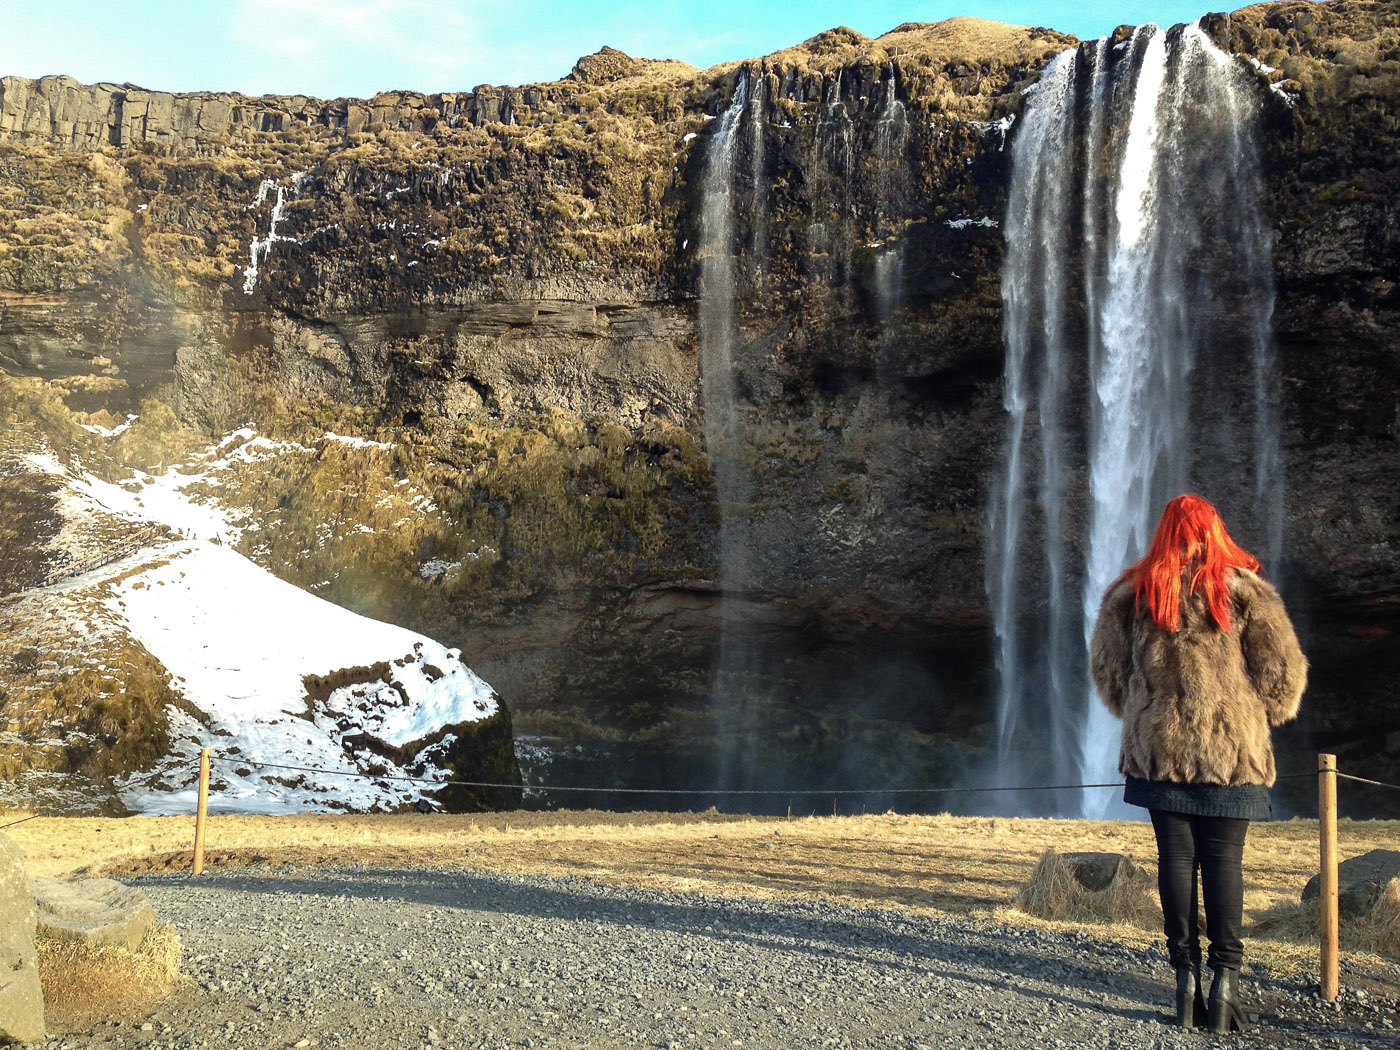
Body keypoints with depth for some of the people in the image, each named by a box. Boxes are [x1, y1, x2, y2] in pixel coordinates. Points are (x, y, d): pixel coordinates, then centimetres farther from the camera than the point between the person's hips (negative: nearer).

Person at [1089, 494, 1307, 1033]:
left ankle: (1186, 975, 8)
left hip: (1157, 749, 1)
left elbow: (1107, 671, 7)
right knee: (1224, 860, 4)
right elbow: (1283, 672, -2)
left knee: (1175, 858, 7)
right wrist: (1260, 718, 15)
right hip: (1232, 751, -1)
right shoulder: (1243, 590, -4)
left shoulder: (1130, 594, 1)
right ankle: (1226, 979, 2)